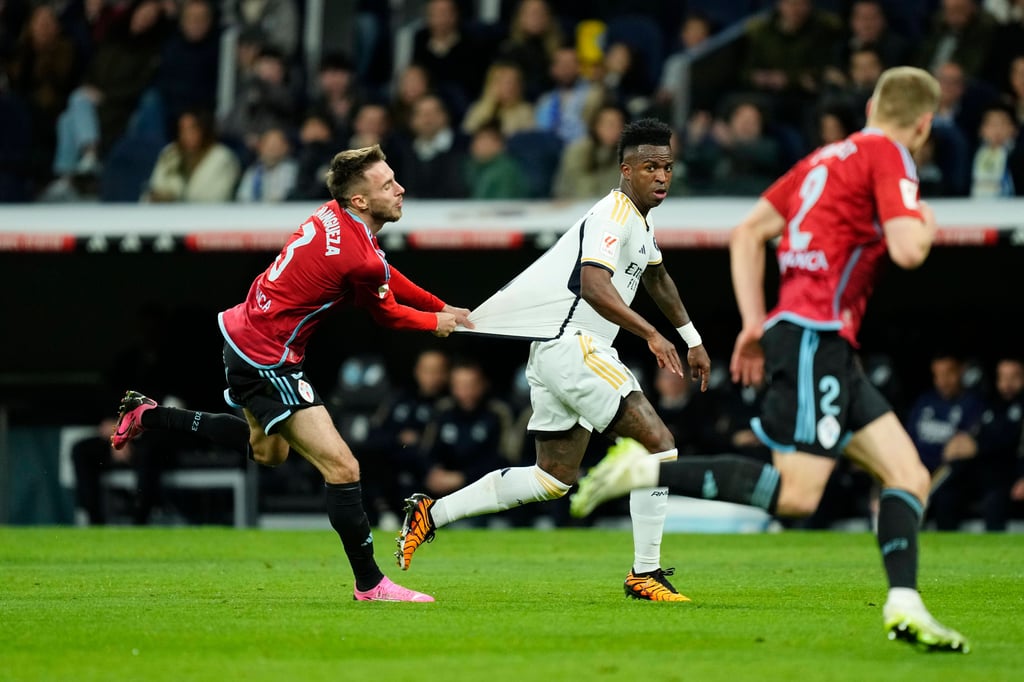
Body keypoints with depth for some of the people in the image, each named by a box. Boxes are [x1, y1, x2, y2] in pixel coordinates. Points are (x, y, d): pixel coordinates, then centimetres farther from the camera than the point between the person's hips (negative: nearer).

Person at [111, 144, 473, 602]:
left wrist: (443, 309, 20)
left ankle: (148, 416, 38)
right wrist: (436, 323, 14)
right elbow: (387, 316, -4)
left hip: (243, 332, 10)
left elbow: (385, 278, 18)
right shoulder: (362, 260, -26)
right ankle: (370, 584, -3)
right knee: (341, 468, -9)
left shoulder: (334, 217, -1)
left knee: (268, 451, 33)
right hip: (267, 359, -10)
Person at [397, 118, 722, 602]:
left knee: (553, 479, 14)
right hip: (571, 345, -10)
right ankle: (645, 573, -10)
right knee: (659, 444, -14)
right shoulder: (613, 217, -16)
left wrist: (691, 338, 38)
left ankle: (430, 513, 20)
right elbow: (593, 286, -33)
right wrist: (651, 334, -41)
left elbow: (656, 277, 36)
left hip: (559, 349, 10)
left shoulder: (641, 218, 17)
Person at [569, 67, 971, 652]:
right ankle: (647, 469, -12)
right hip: (814, 335, -10)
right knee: (796, 494, -16)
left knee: (910, 477, 4)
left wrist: (756, 322, 19)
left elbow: (747, 235, 22)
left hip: (831, 346, 10)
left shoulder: (828, 158, 21)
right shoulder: (887, 156, -3)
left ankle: (905, 607, -8)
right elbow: (907, 249, -16)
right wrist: (926, 224, 7)